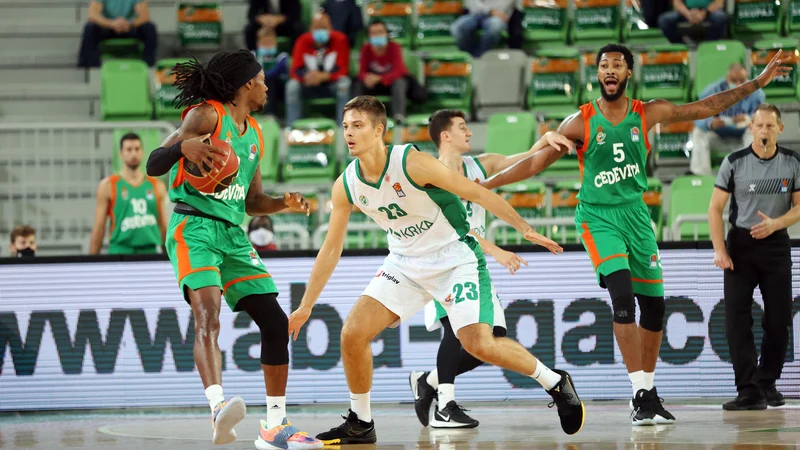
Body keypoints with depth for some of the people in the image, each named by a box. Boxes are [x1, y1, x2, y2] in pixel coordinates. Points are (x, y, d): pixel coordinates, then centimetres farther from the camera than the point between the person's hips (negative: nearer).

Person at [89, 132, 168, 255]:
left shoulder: (157, 186, 11)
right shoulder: (108, 186, 3)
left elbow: (164, 227, 13)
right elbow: (98, 229, 2)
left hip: (150, 253, 3)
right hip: (120, 252, -3)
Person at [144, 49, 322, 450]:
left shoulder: (254, 134, 19)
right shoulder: (206, 116, -5)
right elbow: (153, 165, -12)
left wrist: (282, 204, 6)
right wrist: (183, 147, -33)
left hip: (233, 235, 8)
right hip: (194, 228, -8)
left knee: (275, 321, 3)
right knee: (208, 314, -28)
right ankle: (218, 408, -47)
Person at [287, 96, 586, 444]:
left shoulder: (412, 163, -23)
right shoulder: (346, 186, -5)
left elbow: (477, 193, -15)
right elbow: (331, 249, 6)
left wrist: (525, 229, -16)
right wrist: (305, 307, 8)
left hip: (455, 257, -5)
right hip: (406, 263, 6)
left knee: (480, 345, -19)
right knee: (353, 334, -9)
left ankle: (555, 383, 4)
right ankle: (360, 424, 9)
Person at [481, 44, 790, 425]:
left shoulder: (647, 114, 1)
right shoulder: (581, 122, -5)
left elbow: (705, 108, 7)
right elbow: (536, 162, -2)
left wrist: (758, 82, 5)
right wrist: (485, 184, -7)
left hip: (635, 214, 4)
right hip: (598, 218, -4)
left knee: (654, 306, 6)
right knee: (622, 297, -22)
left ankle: (649, 390, 23)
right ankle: (641, 396, -21)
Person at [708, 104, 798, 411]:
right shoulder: (735, 162, -5)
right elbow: (715, 207, -3)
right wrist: (719, 249, -12)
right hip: (740, 244, -2)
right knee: (737, 319, -11)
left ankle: (767, 383, 21)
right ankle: (749, 391, -12)